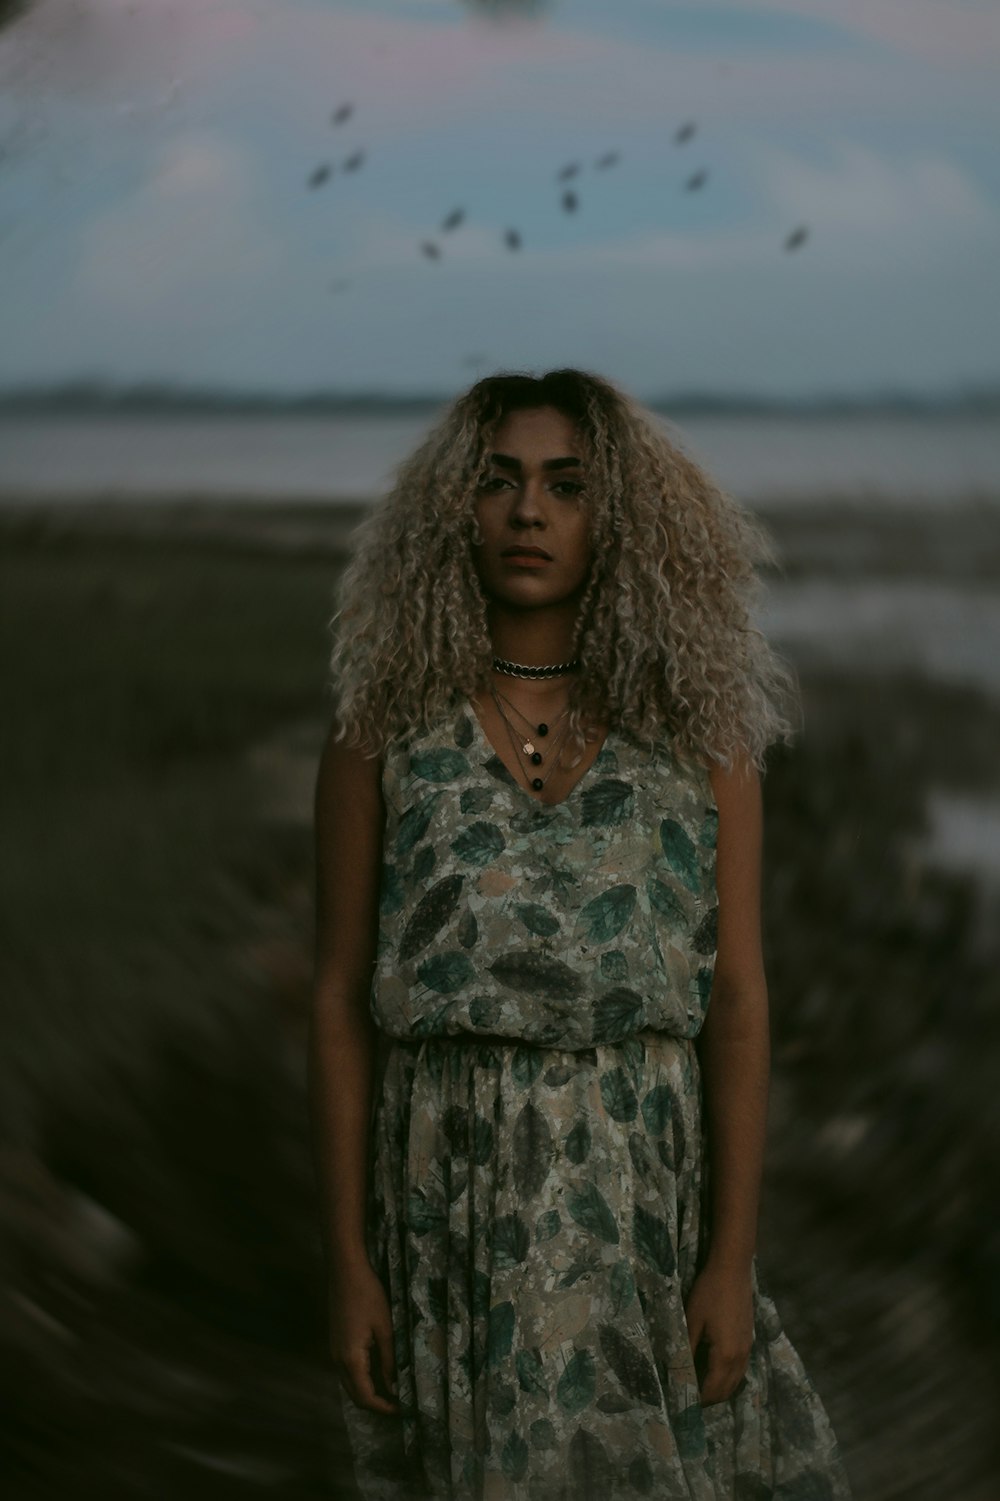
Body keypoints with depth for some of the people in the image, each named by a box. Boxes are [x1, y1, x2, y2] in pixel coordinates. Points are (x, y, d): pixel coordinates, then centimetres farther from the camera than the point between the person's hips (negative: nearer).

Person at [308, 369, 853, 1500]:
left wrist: (732, 1258, -7)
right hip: (455, 1194, 0)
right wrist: (346, 1265, -3)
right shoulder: (384, 727, 0)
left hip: (647, 1186, 1)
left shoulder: (698, 726, 1)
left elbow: (736, 995, -1)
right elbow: (340, 1002, 1)